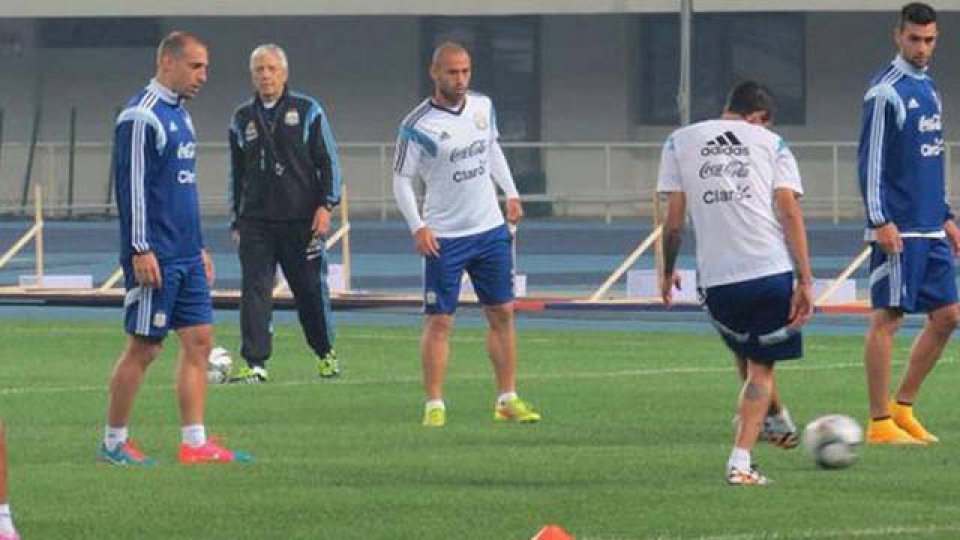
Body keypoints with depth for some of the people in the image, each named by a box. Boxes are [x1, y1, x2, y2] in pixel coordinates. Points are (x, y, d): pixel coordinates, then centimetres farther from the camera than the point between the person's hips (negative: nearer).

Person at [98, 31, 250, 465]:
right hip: (155, 258, -9)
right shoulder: (141, 117, -12)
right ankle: (113, 442, 7)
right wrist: (140, 249, -20)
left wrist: (199, 248, 22)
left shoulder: (179, 115, 16)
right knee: (143, 347, -3)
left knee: (199, 340, 4)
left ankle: (194, 443, 5)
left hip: (186, 257, 9)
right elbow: (132, 187, -16)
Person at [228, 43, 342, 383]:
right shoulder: (242, 120, 11)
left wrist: (326, 205, -7)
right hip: (256, 223, 2)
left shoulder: (308, 111, 3)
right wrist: (237, 221, 14)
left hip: (302, 220, -2)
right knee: (254, 291, -9)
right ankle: (255, 364, -12)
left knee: (311, 290, 6)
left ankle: (326, 353, 26)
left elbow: (328, 161, 3)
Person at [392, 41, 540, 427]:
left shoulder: (482, 107, 3)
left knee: (502, 314, 7)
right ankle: (434, 405, 0)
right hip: (444, 237, -5)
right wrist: (417, 227, -17)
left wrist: (511, 193, 14)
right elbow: (402, 179, -8)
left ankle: (507, 399, 14)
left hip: (490, 230, 5)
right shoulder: (418, 126, -13)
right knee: (439, 321, -5)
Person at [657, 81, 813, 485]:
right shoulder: (770, 143, 11)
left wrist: (667, 272, 21)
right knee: (761, 368, 8)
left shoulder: (680, 142, 13)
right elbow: (790, 212, 0)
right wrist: (805, 281, -3)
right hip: (772, 269, -1)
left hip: (716, 278, 1)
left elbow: (674, 219, 8)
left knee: (746, 356, 25)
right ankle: (740, 461, -4)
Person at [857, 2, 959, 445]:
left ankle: (902, 407, 16)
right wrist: (881, 221, -19)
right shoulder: (886, 92, -10)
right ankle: (880, 423, -2)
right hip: (899, 230, -9)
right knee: (887, 318, -5)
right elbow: (871, 161, -13)